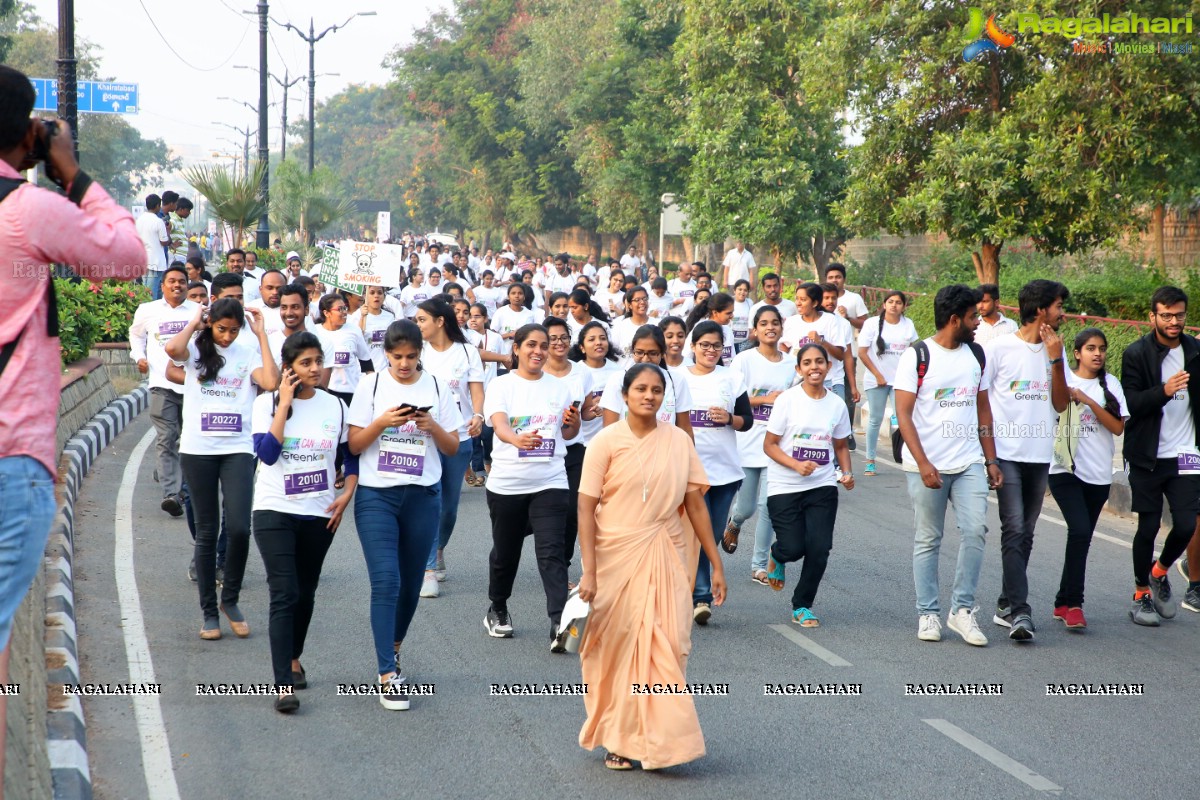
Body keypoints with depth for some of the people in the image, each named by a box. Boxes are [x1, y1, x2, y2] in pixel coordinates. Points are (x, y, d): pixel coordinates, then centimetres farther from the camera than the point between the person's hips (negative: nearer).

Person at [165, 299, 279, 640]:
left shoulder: (249, 352, 6)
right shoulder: (196, 349, 3)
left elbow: (271, 382, -13)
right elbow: (172, 348, -20)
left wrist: (261, 333, -5)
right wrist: (195, 321, -4)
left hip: (237, 449, 0)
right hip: (197, 449, 0)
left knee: (238, 528, -10)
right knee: (206, 532, 6)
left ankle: (230, 599, 13)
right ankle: (209, 611, 15)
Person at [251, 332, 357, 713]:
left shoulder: (334, 406, 3)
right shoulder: (267, 403, -5)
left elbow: (353, 455, 12)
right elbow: (266, 453, -19)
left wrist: (347, 494, -2)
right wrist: (285, 405, -17)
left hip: (319, 514, 4)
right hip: (275, 512, -3)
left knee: (305, 594, 15)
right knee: (284, 595, -13)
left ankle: (294, 659, 38)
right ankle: (284, 685, -16)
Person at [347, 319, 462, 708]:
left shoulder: (436, 388, 5)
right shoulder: (371, 387, 1)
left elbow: (452, 447, 7)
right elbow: (354, 445, -1)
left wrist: (432, 426, -13)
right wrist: (383, 422, -17)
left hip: (423, 496, 2)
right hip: (376, 494, -2)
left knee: (410, 583, 10)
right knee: (386, 581, -12)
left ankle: (392, 650, 34)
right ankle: (388, 675, -12)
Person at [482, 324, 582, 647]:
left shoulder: (560, 387, 7)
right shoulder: (501, 386, -2)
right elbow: (499, 424, -18)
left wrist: (574, 422, -8)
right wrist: (518, 440, -40)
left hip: (550, 483, 1)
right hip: (506, 483, -1)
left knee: (552, 552, -12)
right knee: (505, 552, 13)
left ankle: (559, 625, -19)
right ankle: (498, 610, 36)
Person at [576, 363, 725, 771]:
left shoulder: (679, 441, 3)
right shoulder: (606, 442, -5)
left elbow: (695, 503, 5)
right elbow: (586, 509, -7)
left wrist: (716, 564, 4)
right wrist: (588, 572, -13)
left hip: (666, 559, 2)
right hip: (617, 557, -2)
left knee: (668, 646, -5)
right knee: (619, 648, 7)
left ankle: (658, 739, 7)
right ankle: (618, 740, 23)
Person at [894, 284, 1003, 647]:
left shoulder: (977, 355, 11)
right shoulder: (917, 356, -6)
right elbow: (903, 414, -10)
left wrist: (991, 460, 13)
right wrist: (922, 463, -17)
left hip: (969, 463, 4)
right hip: (927, 466, -4)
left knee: (975, 530, -10)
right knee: (928, 541, 4)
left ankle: (962, 608, 1)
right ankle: (928, 614, 14)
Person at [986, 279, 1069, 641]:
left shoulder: (1054, 351, 10)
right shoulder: (999, 347, -4)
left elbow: (1060, 404, 5)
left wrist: (1056, 359, -5)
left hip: (1040, 454, 5)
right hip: (1006, 452, -5)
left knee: (1025, 534, 10)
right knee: (1014, 529, -13)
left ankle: (1006, 605, 19)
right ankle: (1019, 611, -16)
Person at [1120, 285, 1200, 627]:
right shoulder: (1136, 354, -4)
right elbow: (1130, 404, -13)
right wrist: (1164, 391, -28)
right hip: (1147, 457, -2)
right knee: (1148, 526, 1)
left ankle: (1160, 572, 24)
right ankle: (1142, 594, 18)